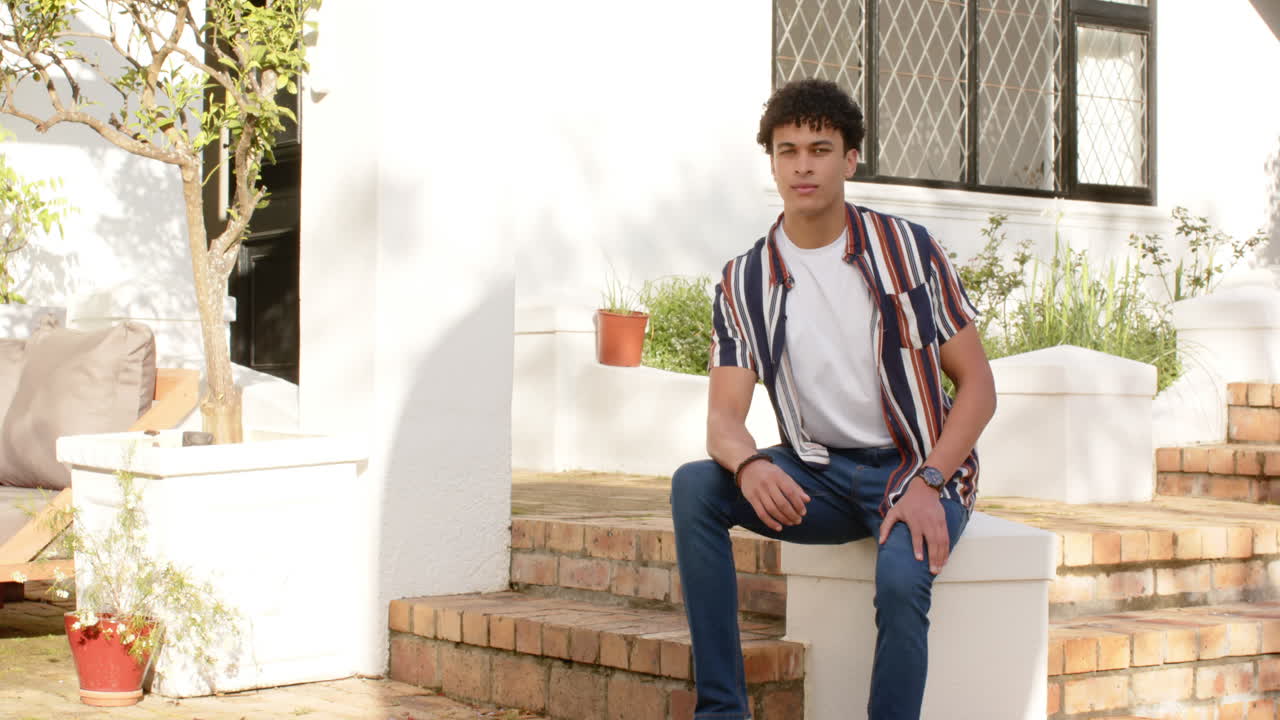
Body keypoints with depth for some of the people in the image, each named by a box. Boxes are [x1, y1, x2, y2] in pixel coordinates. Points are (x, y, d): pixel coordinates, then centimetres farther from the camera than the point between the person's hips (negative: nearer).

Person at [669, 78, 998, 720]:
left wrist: (928, 483, -18)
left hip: (916, 471, -3)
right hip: (821, 475, 3)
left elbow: (977, 386, -3)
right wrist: (749, 466, -31)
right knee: (693, 485, -22)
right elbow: (723, 417, -6)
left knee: (901, 577, -34)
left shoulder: (908, 249, -4)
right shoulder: (745, 282, 1)